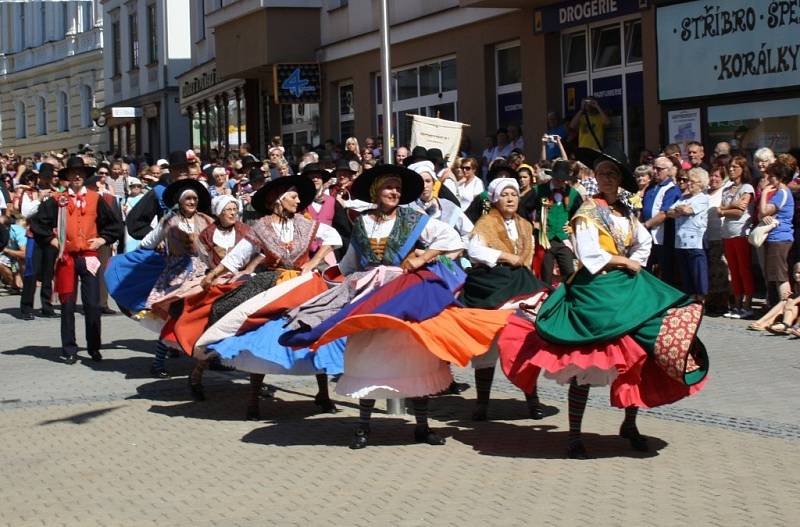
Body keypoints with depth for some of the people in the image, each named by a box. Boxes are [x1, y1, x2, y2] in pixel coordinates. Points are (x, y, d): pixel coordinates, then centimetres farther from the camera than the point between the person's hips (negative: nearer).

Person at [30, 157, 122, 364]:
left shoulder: (95, 199, 7)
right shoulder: (58, 200, 3)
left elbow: (115, 224, 14)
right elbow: (37, 222, 4)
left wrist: (102, 240, 4)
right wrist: (51, 240, 0)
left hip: (89, 258, 1)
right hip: (66, 258, -1)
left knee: (93, 305, -2)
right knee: (68, 305, 2)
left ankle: (94, 348, 9)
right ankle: (69, 350, 8)